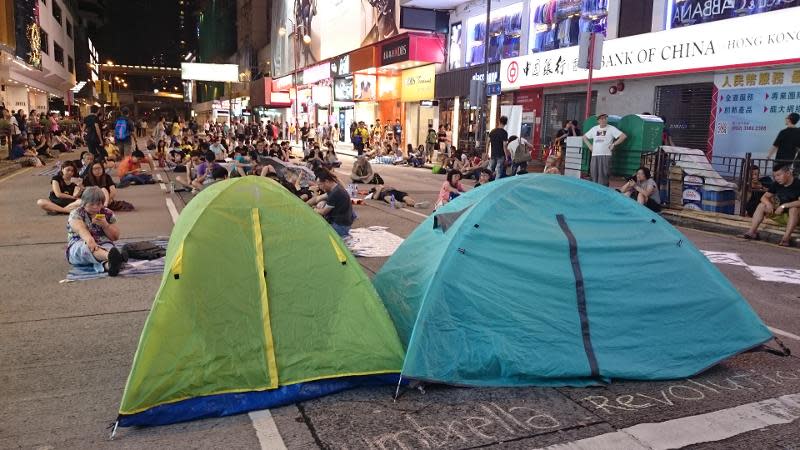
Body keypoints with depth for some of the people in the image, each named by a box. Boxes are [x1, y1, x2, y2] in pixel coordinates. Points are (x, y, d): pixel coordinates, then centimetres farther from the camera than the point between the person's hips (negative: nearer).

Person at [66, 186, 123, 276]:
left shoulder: (108, 214, 10)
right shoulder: (76, 214, 0)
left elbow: (116, 237, 9)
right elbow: (80, 229, -23)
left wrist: (105, 225, -10)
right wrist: (89, 240, -45)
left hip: (102, 246, 3)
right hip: (78, 247, -3)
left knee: (109, 247, -34)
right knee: (88, 247, -39)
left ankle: (107, 264, -71)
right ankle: (110, 256, -72)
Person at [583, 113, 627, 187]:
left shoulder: (611, 128, 1)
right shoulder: (594, 129, 15)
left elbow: (624, 136, -5)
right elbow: (584, 137, 27)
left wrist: (614, 144, -7)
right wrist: (589, 145, 13)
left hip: (605, 156, -4)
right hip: (594, 155, 5)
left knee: (603, 176, -9)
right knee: (594, 175, 5)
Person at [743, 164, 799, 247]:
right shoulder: (776, 184, 0)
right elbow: (764, 197, 1)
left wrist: (784, 206, -33)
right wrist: (768, 203, -21)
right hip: (781, 215, 6)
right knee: (762, 206, -9)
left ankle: (786, 237, -42)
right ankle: (752, 232, -19)